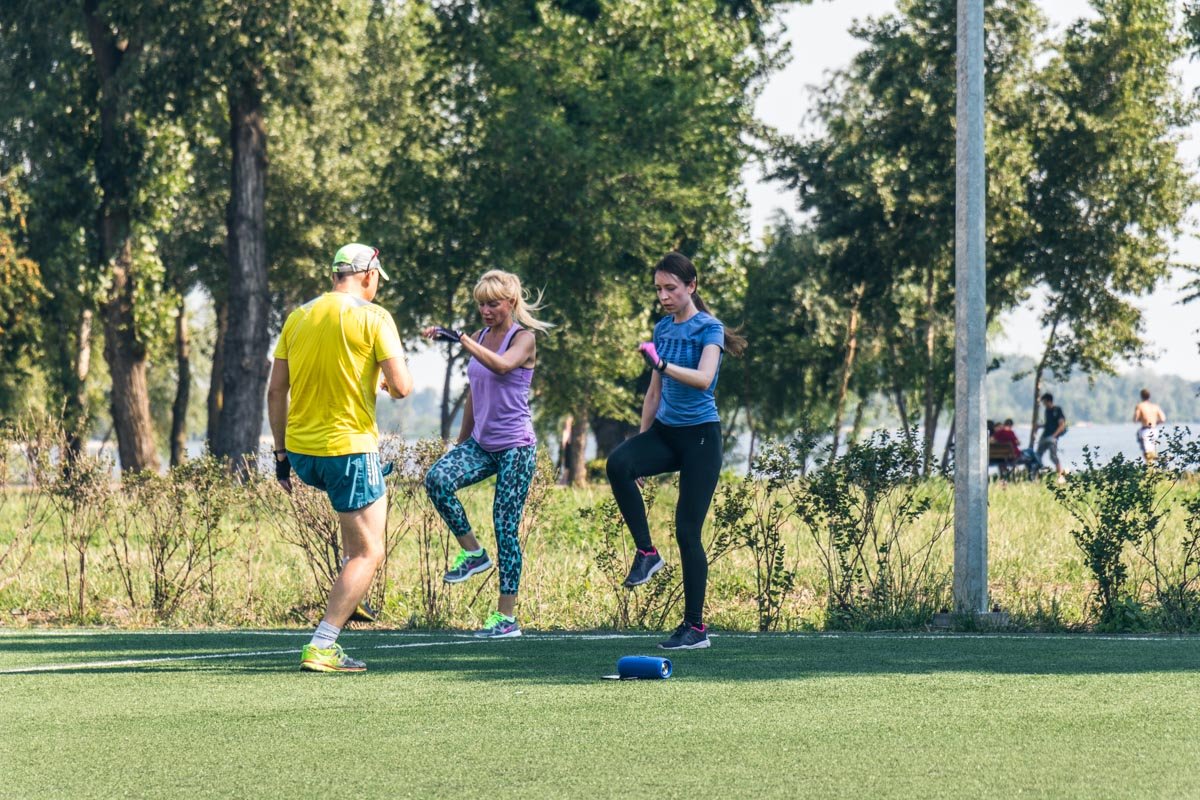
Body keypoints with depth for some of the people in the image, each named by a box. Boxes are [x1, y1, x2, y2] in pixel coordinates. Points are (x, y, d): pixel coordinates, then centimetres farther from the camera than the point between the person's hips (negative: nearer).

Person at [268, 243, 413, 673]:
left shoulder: (299, 316, 8)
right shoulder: (373, 317, -7)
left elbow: (276, 390, 8)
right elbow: (401, 387, -13)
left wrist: (281, 453, 15)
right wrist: (389, 383, 11)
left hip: (300, 452, 7)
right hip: (350, 449, -7)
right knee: (369, 554, 2)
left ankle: (350, 597, 31)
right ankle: (322, 647, -10)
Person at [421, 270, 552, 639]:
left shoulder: (523, 338, -7)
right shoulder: (480, 338, 12)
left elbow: (502, 364, -30)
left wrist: (459, 338, -37)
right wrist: (461, 442, 24)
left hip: (515, 447, -6)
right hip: (481, 443, 6)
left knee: (505, 528, -5)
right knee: (437, 478, -23)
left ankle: (506, 617, 1)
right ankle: (472, 551, -6)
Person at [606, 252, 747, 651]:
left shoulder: (708, 328, -9)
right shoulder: (663, 329, 11)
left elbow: (704, 378, -27)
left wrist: (662, 364, -42)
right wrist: (642, 445, 17)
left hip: (700, 436, -6)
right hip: (664, 430, 6)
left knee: (688, 530, -6)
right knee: (618, 463, -27)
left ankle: (695, 626, 3)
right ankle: (646, 552, -15)